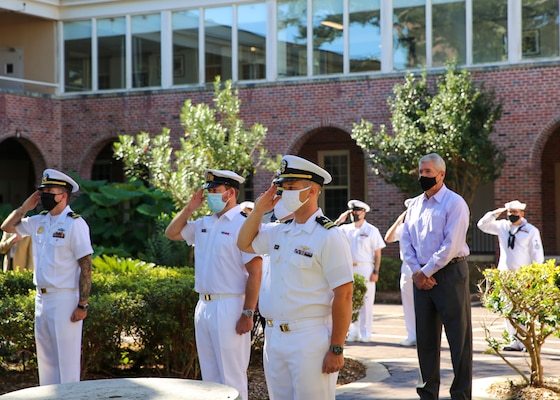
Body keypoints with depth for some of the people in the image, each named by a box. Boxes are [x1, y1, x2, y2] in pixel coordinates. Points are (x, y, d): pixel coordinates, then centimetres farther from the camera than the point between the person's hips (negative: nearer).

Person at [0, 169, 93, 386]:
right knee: (45, 358, 15)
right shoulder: (39, 221, 9)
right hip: (42, 297, 8)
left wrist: (82, 305, -17)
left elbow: (86, 266, -15)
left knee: (66, 360, -3)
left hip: (64, 299, -8)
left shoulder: (75, 223, -13)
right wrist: (25, 207, 6)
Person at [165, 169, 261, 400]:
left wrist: (248, 314, -18)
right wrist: (189, 208, 7)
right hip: (203, 305, 8)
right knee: (209, 375, 15)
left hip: (229, 308, -8)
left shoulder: (243, 224, -12)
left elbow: (255, 273, -15)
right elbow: (171, 233, 21)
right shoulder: (204, 224, 11)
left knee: (231, 376, -2)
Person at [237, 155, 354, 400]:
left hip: (311, 339, -7)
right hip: (274, 336, 7)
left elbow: (344, 296, -15)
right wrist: (259, 210, 11)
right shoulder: (279, 232, 10)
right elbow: (244, 244, 27)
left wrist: (336, 350, -17)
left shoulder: (329, 236, -13)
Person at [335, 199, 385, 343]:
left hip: (365, 269, -4)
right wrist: (339, 220, 2)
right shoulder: (345, 229, 12)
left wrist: (376, 272, -10)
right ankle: (353, 332, 14)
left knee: (366, 302, -3)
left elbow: (378, 253, -2)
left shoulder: (371, 230, 0)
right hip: (348, 269, 4)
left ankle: (365, 334, 2)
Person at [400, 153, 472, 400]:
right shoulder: (415, 205, 12)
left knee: (459, 337, -3)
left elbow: (451, 246, -15)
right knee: (425, 337, 10)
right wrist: (416, 271, -4)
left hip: (450, 273, -6)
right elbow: (405, 241, 10)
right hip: (421, 276, 6)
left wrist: (426, 272, -13)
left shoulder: (454, 203, -8)